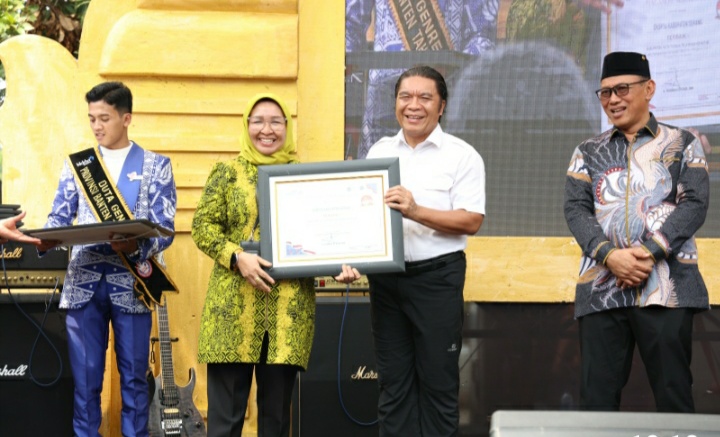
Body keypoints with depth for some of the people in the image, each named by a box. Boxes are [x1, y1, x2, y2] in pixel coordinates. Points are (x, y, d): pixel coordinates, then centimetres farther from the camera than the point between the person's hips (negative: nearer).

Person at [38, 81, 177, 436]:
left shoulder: (156, 165, 5)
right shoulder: (76, 163, 13)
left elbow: (164, 229, -3)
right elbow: (59, 217, 8)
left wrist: (136, 246, -23)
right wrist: (45, 240, -14)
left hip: (131, 282, -2)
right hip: (84, 282, 2)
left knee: (133, 377, 3)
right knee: (85, 378, 3)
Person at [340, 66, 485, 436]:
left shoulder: (461, 155, -3)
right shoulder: (379, 152, 11)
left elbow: (471, 221, -11)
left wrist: (416, 212, -23)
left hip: (436, 276, -4)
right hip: (385, 276, 4)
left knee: (437, 381, 1)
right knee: (393, 381, 10)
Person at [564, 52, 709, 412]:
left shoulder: (683, 144, 10)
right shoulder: (588, 152, 16)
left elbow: (694, 204, -1)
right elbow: (575, 209, 5)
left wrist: (649, 254, -14)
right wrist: (610, 255, -13)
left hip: (666, 286, -2)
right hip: (601, 287, 2)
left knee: (673, 392, -1)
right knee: (596, 396, 1)